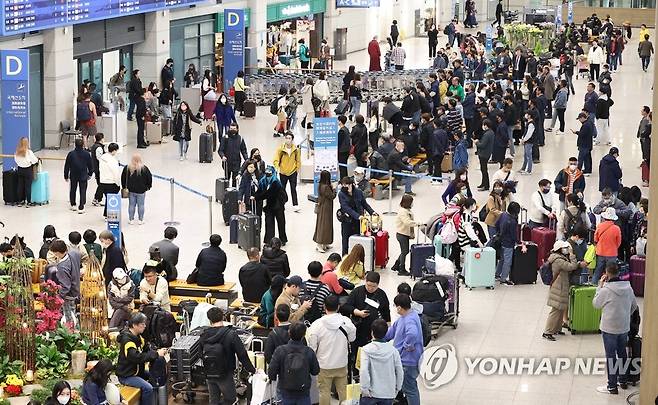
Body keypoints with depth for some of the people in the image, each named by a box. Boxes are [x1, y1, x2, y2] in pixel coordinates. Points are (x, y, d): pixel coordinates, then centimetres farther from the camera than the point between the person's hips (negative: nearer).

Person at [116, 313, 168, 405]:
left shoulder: (137, 336, 7)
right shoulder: (126, 339, -24)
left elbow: (147, 349, 9)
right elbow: (137, 357, -35)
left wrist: (158, 351, -13)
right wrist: (156, 354, -34)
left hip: (136, 371, 10)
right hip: (126, 376, -10)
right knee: (148, 388, -25)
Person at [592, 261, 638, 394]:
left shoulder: (606, 290, -21)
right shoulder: (628, 287, -3)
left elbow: (596, 304, -6)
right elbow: (634, 305, 9)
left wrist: (600, 286, -3)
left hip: (609, 328, -6)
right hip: (624, 327, 6)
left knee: (611, 356, 2)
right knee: (622, 354, 20)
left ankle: (612, 386, 7)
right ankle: (623, 381, 33)